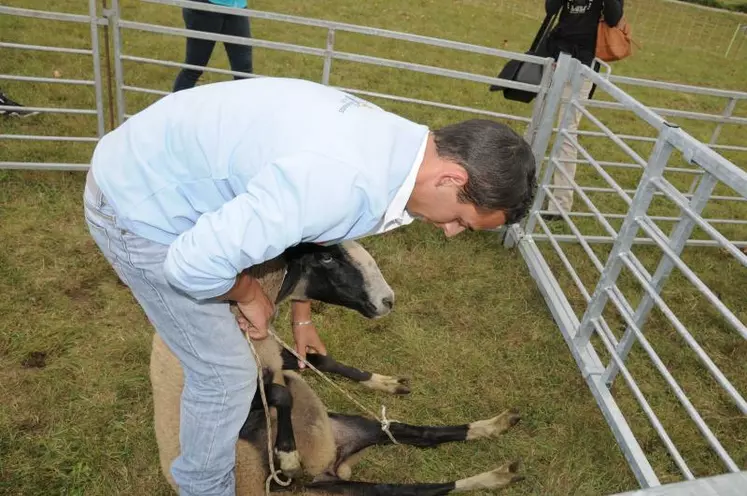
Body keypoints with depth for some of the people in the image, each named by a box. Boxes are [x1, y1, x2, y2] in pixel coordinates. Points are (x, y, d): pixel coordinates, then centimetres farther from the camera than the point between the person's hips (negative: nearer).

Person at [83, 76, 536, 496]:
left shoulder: (390, 141, -3)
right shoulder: (342, 181, -37)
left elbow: (306, 223, 13)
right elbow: (196, 264, -35)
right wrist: (249, 294, -12)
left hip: (159, 170, 9)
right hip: (139, 205, -9)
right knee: (226, 372, 2)